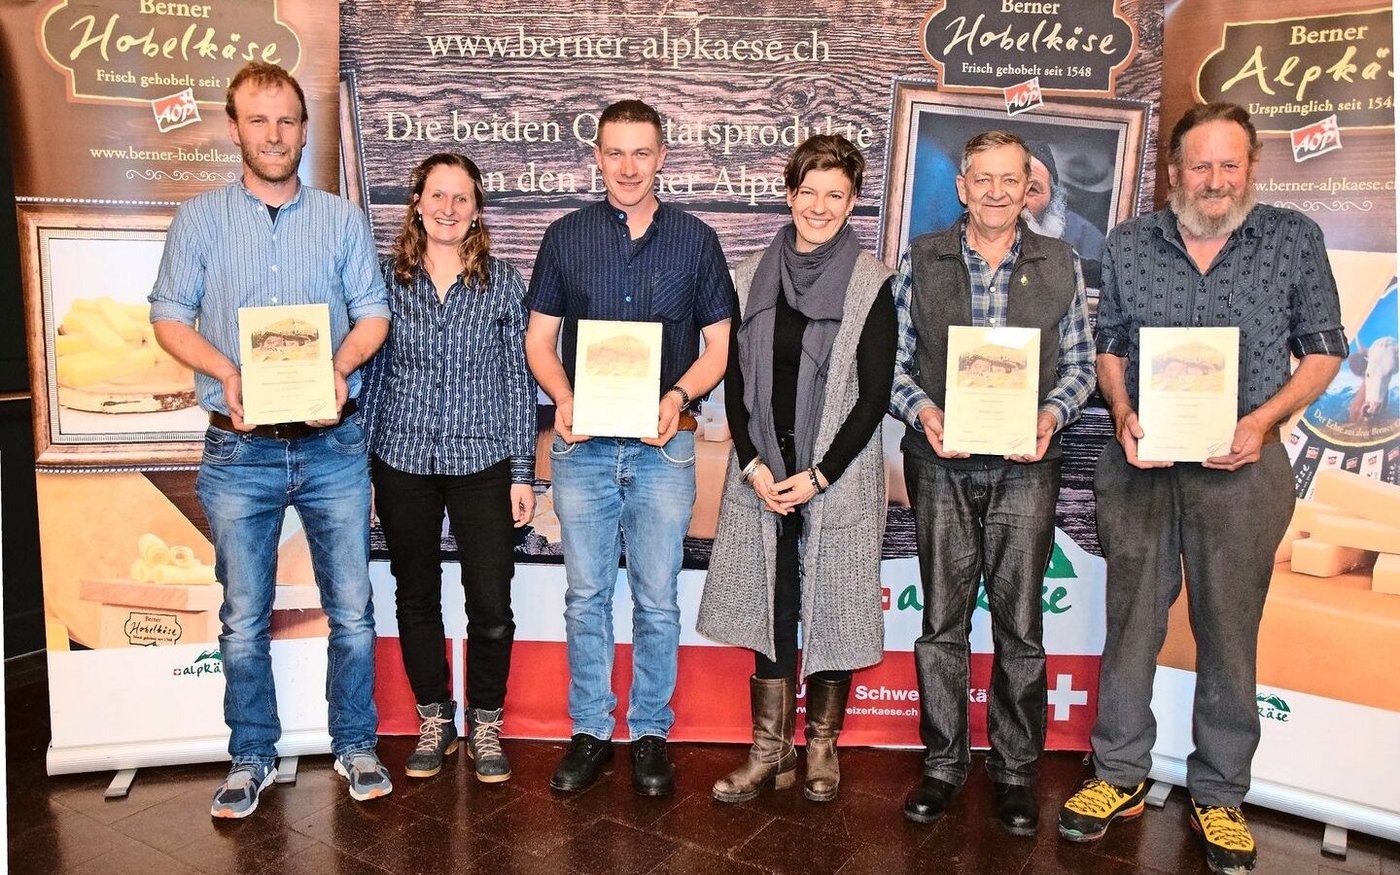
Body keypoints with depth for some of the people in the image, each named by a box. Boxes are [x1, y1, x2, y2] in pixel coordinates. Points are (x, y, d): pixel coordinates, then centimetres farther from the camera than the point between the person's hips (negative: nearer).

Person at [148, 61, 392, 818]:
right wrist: (225, 372, -14)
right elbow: (169, 318, 4)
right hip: (240, 449, 0)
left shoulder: (342, 219, 8)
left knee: (351, 608, 5)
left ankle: (355, 745, 22)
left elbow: (373, 314, 5)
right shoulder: (199, 219, 6)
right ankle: (252, 756, 24)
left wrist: (339, 367, -14)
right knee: (244, 618, 8)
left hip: (332, 443, 0)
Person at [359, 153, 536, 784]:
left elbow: (518, 379, 1)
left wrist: (523, 472, -2)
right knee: (416, 597, 12)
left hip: (481, 461, -1)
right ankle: (435, 719, 30)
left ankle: (485, 723, 21)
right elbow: (372, 373, 7)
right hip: (402, 461, 2)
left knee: (492, 607, -2)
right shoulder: (387, 279, 3)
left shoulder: (502, 282, 1)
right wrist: (360, 465, 4)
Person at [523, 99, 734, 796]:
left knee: (656, 599, 6)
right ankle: (590, 732, 22)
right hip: (582, 445, 1)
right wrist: (562, 398, -12)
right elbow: (539, 339, 8)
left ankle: (651, 734, 20)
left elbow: (720, 343, 6)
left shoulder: (694, 239, 6)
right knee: (585, 596, 8)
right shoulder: (566, 236, 8)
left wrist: (679, 397, -13)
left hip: (662, 446, -1)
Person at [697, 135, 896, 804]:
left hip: (838, 476, -2)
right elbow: (734, 380, 6)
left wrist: (819, 475, -12)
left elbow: (875, 395, -7)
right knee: (769, 606, 7)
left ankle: (822, 745, 26)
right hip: (762, 472, 3)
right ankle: (770, 750, 21)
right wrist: (753, 465, -6)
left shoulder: (872, 284, -4)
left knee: (831, 608, 7)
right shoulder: (752, 276, 6)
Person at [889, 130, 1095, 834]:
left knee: (1020, 625, 6)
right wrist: (923, 412, -13)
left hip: (1025, 469, 0)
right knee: (941, 621, 7)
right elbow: (891, 360, 4)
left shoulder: (1061, 263, 6)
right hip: (941, 466, 0)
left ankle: (1015, 770, 23)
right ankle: (943, 763, 23)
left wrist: (1051, 414, -10)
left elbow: (1080, 363, 8)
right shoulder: (919, 260, 4)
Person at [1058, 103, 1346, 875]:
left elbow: (1323, 349, 6)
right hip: (1140, 463, 1)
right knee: (1130, 621, 9)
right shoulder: (1128, 245, 5)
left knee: (1229, 631, 8)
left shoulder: (1294, 240, 2)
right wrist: (1123, 416, -7)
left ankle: (1219, 795, 25)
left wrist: (1264, 420, -10)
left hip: (1243, 467, -1)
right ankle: (1120, 777, 25)